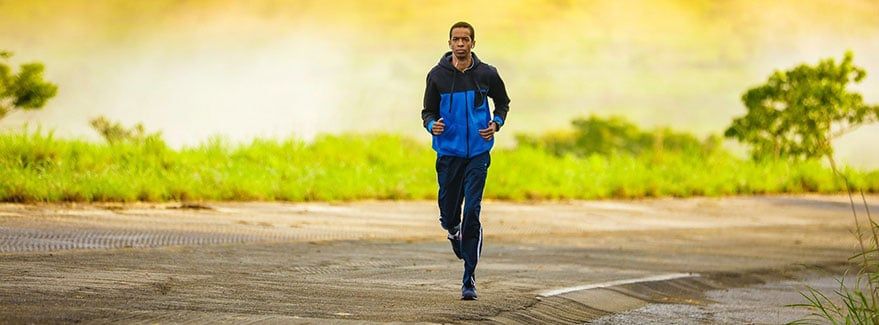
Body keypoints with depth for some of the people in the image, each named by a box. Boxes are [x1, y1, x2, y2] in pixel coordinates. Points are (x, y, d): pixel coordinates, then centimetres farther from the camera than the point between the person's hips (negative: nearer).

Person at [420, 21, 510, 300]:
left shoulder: (486, 74, 0)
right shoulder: (437, 75, -1)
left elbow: (503, 102, 17)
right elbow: (428, 111, 7)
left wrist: (496, 124, -2)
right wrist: (432, 125, -16)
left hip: (478, 153, -1)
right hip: (448, 152, 1)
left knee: (472, 212, -11)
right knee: (448, 215, 6)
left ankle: (469, 279, -7)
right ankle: (455, 234, 45)